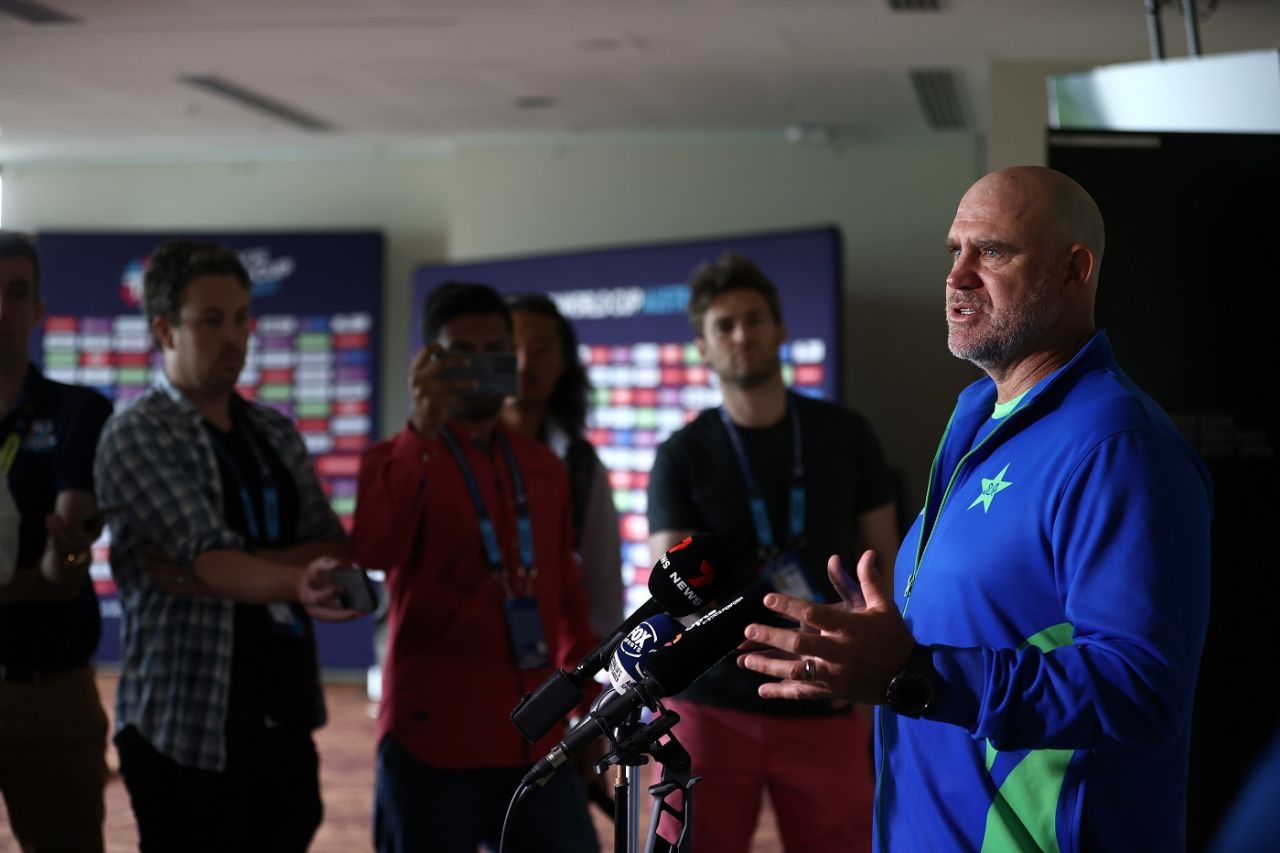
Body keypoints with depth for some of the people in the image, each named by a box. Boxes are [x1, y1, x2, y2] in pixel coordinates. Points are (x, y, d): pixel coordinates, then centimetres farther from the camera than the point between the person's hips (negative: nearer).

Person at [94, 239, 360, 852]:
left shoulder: (276, 432, 13)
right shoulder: (137, 435, -6)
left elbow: (336, 549, 2)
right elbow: (209, 555, -20)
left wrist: (220, 571, -13)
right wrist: (294, 585, -39)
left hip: (286, 717, 6)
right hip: (188, 728, -6)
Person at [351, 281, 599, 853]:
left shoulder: (543, 468, 13)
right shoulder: (401, 460, -2)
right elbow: (373, 552, -24)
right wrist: (421, 430, -33)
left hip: (536, 744, 5)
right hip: (434, 747, -4)